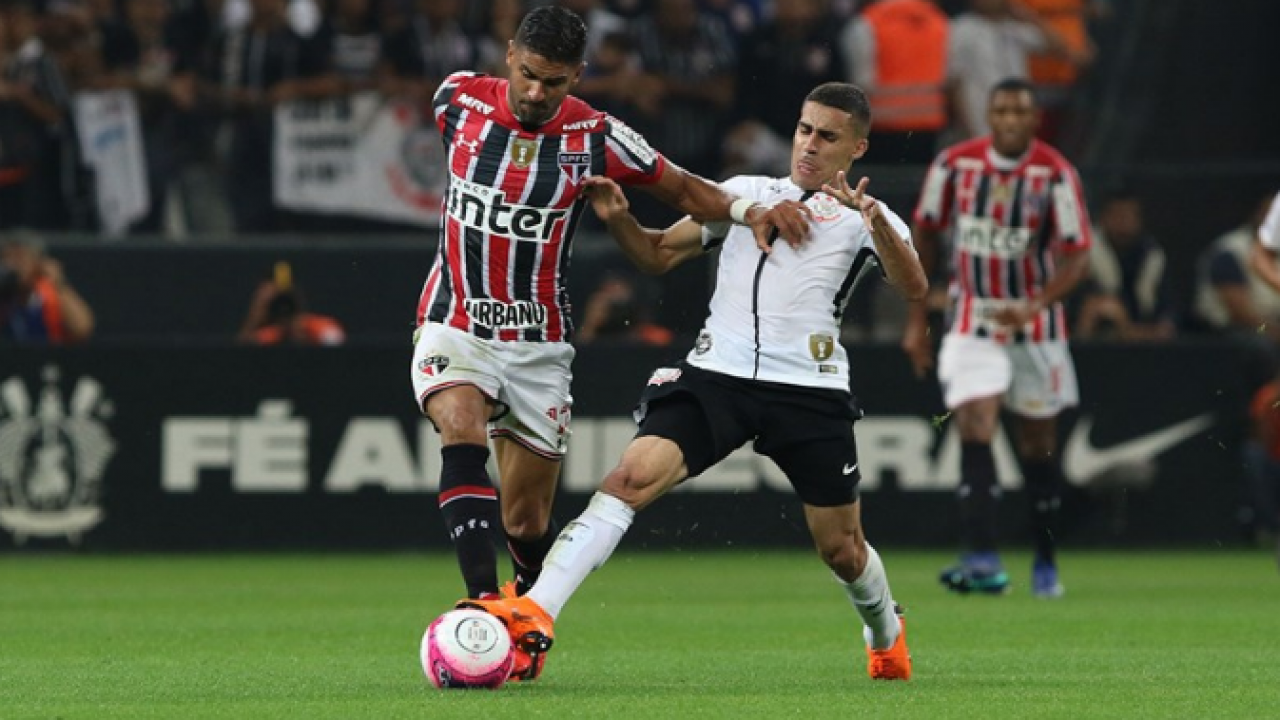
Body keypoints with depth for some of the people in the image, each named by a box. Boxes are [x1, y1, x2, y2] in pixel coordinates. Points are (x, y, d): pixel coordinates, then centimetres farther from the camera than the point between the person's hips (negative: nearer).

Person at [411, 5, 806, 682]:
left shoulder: (595, 137, -10)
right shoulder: (459, 99, -6)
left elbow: (682, 190, 2)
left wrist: (748, 209, -16)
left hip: (538, 342, 0)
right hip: (454, 328, 0)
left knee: (527, 521, 4)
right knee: (462, 429, -31)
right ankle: (483, 602, -40)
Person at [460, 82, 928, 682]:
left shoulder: (865, 216, 8)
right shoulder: (743, 193, 20)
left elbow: (913, 288, -10)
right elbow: (659, 254, 24)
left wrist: (877, 223, -27)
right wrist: (618, 219, 3)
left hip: (809, 391, -2)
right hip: (716, 376, 2)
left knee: (841, 549, 8)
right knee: (632, 476, -21)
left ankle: (886, 635, 42)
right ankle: (534, 613, -30)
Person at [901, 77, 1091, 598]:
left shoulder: (1055, 174, -12)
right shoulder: (955, 164, -6)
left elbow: (1077, 257, -13)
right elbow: (925, 236, 7)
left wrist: (1035, 305, -30)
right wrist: (917, 319, 7)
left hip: (1034, 322, 0)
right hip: (970, 322, 0)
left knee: (1038, 445, 8)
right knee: (975, 428, -17)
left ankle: (1045, 561, 23)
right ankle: (982, 560, -26)